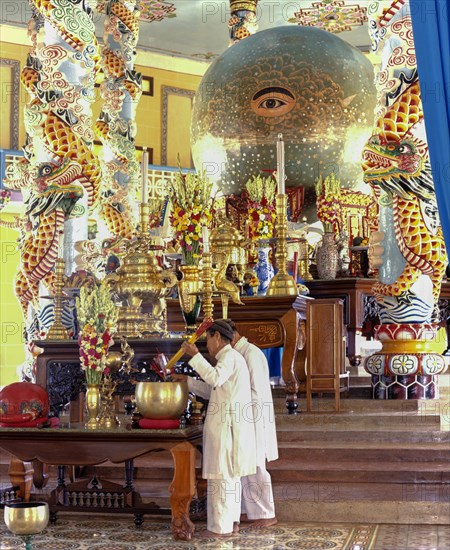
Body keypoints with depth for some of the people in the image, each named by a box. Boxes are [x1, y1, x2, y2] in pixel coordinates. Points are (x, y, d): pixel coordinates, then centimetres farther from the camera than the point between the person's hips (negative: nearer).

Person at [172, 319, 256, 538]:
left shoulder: (230, 356, -12)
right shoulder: (229, 357, 19)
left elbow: (215, 378, -30)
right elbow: (212, 391, 24)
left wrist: (195, 356, -23)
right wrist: (187, 380, 23)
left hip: (226, 425, -10)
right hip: (229, 424, 10)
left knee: (221, 474, -5)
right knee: (230, 474, 13)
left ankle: (221, 526, -2)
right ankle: (231, 520, 19)